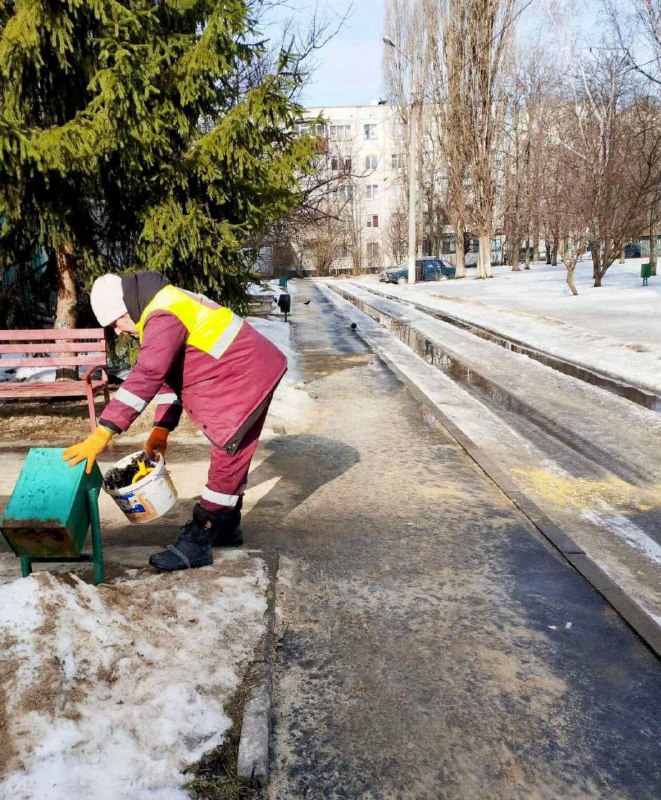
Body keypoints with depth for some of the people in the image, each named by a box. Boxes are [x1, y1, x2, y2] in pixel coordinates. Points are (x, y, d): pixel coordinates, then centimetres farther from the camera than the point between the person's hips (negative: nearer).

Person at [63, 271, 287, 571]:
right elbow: (170, 374, 14)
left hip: (248, 378, -11)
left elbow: (146, 377, -33)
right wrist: (162, 428, 8)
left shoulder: (164, 316, -22)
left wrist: (102, 433, -35)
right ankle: (227, 526, 33)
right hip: (248, 374, 11)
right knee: (231, 456, 19)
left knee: (229, 457, -7)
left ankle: (197, 542, -2)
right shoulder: (162, 308, 11)